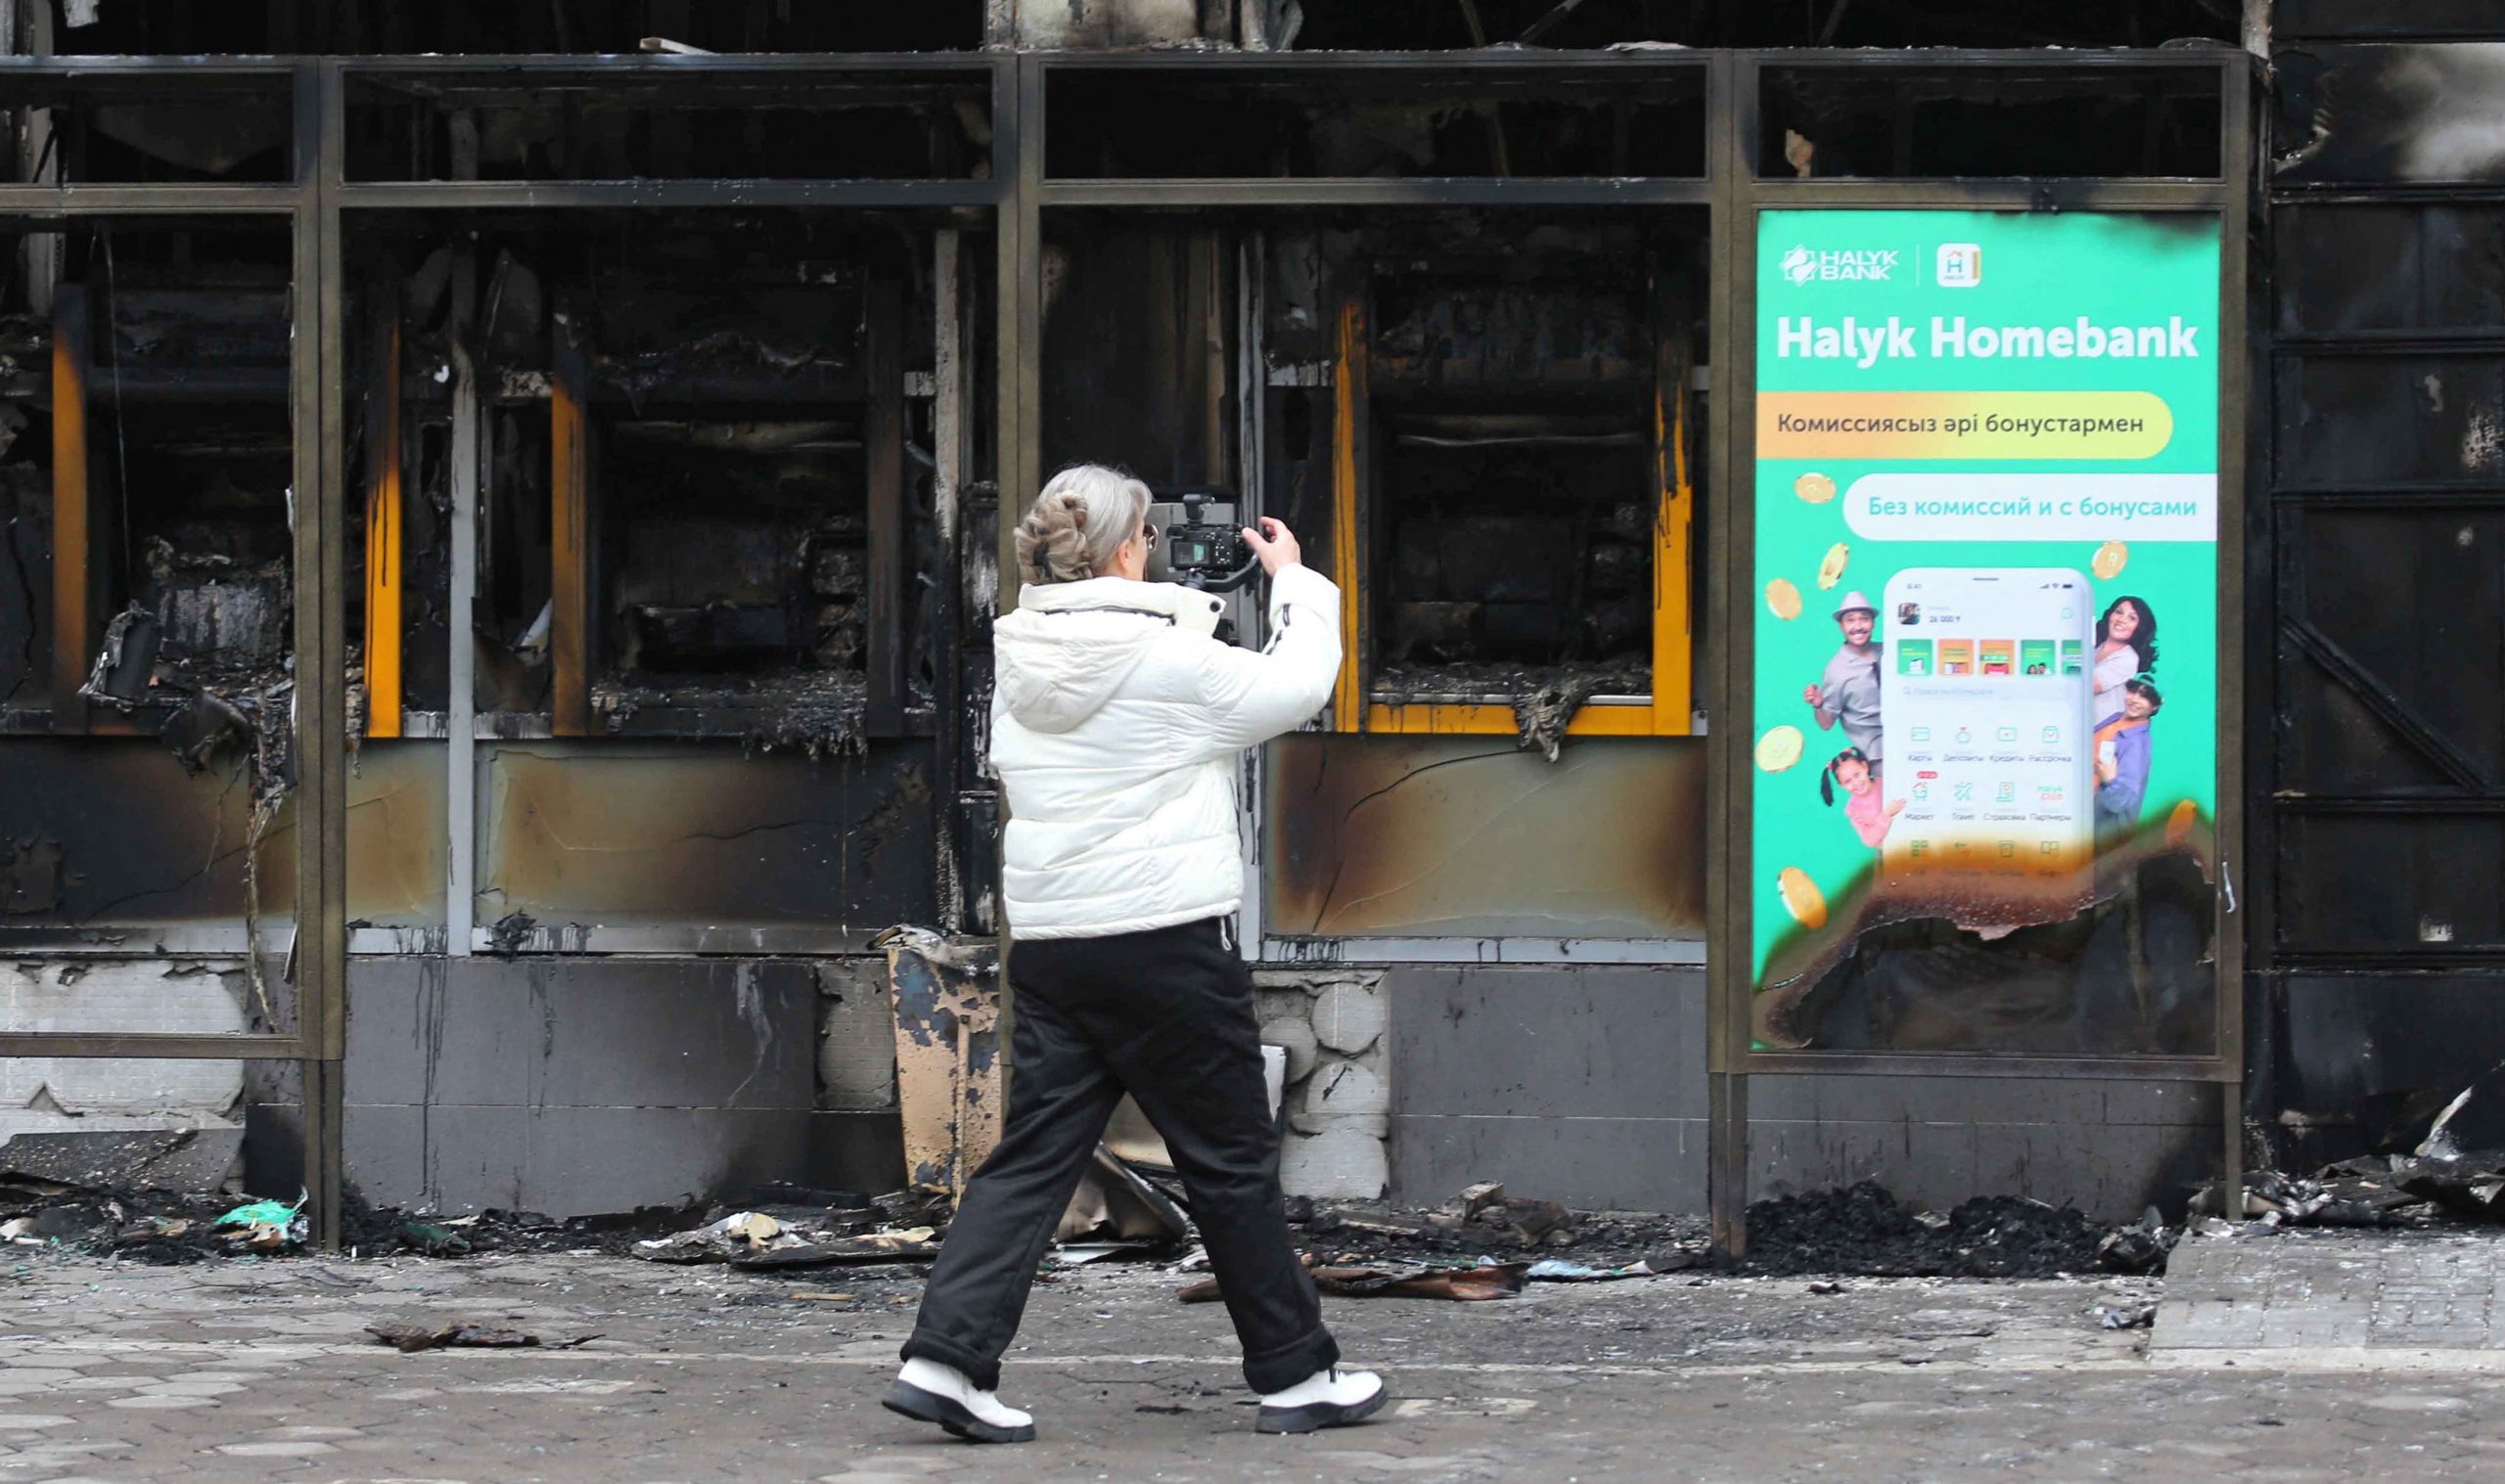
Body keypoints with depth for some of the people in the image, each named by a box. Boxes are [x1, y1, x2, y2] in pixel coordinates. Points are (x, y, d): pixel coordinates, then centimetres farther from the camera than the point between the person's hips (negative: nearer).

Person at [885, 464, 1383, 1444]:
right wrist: (1296, 583, 16)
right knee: (1233, 1159, 6)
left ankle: (947, 1356, -5)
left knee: (1035, 1153, 7)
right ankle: (1295, 1375, 15)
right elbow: (1297, 686, 0)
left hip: (1047, 943, 5)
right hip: (1165, 934, -5)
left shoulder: (1016, 661, 5)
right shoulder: (1172, 662, -12)